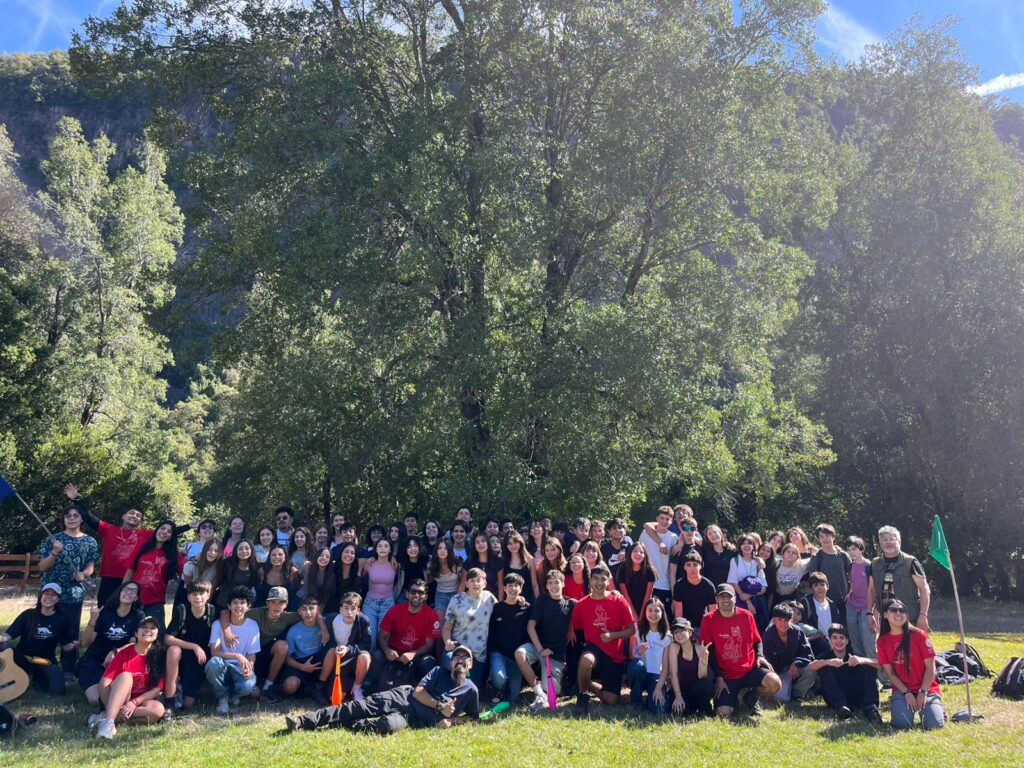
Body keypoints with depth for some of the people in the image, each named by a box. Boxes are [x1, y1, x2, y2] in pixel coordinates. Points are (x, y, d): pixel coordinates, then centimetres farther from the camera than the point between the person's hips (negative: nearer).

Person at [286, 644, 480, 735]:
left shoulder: (471, 690, 8)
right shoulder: (439, 672, 9)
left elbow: (473, 716, 16)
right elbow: (418, 692, 0)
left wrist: (453, 721, -3)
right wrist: (440, 707, -11)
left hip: (414, 719, -2)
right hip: (403, 696, 2)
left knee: (389, 725, -38)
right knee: (357, 707, -16)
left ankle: (344, 726, -21)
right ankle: (303, 721, -21)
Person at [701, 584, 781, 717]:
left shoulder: (746, 615, 1)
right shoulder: (709, 620, -6)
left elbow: (757, 640, 14)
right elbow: (709, 651, -4)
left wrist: (760, 656, -7)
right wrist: (718, 677, -7)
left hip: (750, 669, 2)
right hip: (726, 675, -2)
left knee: (775, 683, -26)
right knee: (723, 713, -20)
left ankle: (751, 698, 7)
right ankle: (733, 699, 19)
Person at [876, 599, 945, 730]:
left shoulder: (919, 635, -7)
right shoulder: (883, 641, -1)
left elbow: (930, 667, -6)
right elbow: (890, 672, -1)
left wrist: (923, 692, -12)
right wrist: (907, 693, -11)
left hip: (926, 688, -1)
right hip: (901, 689, 1)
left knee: (935, 724, -22)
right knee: (901, 723, -24)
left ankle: (923, 707, 11)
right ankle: (895, 705, 9)